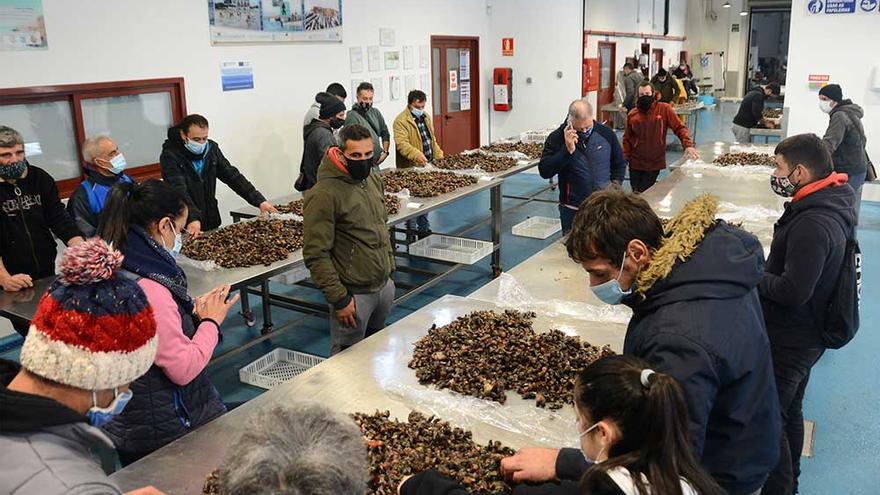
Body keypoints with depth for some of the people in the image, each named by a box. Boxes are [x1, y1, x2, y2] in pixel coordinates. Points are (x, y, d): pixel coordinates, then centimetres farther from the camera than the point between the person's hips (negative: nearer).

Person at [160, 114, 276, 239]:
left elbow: (232, 175, -1)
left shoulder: (211, 148, 1)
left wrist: (259, 200, -10)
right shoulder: (170, 155, -15)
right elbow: (179, 190, -27)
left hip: (211, 223, 5)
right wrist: (193, 218, -42)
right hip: (184, 227, -5)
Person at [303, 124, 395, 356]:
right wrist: (339, 298, -19)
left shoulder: (374, 180, 4)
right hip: (354, 293, -7)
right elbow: (316, 255, -21)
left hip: (385, 285, 7)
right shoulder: (324, 194, -20)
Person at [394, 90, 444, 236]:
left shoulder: (426, 117, 16)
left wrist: (439, 156, 18)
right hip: (411, 168, -7)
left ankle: (425, 229, 20)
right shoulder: (401, 121, -11)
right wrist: (417, 155, -36)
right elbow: (401, 143, -23)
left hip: (428, 165, 8)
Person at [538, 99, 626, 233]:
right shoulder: (556, 138, -8)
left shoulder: (606, 133, -1)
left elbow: (619, 164, 13)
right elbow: (544, 171, -18)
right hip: (572, 211, -2)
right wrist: (568, 150, -26)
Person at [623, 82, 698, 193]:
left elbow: (680, 127, -6)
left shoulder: (664, 109, -6)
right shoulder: (632, 115, 2)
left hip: (654, 163, -3)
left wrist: (688, 145, -21)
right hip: (635, 163, 3)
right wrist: (625, 157, -3)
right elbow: (627, 138, 9)